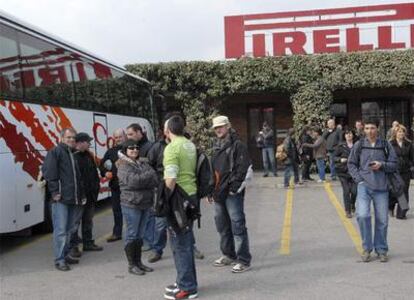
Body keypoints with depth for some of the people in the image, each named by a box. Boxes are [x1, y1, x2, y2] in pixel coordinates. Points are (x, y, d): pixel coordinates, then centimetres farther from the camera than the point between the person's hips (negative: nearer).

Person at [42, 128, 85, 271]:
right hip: (60, 199, -7)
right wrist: (54, 191, -17)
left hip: (74, 199, 7)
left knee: (70, 229, 14)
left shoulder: (75, 154, 18)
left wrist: (81, 194, 14)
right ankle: (59, 260, 1)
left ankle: (65, 255, 26)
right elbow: (47, 171, -14)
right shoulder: (56, 151, -5)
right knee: (60, 230, -6)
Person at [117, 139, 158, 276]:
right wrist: (148, 175, -10)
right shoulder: (123, 166, -5)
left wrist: (141, 181, -15)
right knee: (132, 234, 0)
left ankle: (138, 262, 22)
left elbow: (155, 181, 1)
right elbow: (132, 180, -22)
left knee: (140, 234, 13)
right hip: (131, 204, -6)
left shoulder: (143, 163, 13)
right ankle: (131, 264, 9)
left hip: (145, 203, 6)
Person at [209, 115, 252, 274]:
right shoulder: (216, 146, 17)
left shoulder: (237, 145, -7)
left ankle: (244, 260, 2)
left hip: (232, 193, -8)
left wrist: (234, 186, -18)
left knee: (237, 226, -6)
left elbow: (243, 167, -15)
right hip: (218, 193, 8)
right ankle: (228, 255, 31)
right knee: (222, 226, 16)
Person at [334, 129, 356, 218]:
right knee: (346, 191, -3)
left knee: (354, 191, -4)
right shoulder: (341, 146, 0)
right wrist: (340, 159, -14)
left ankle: (352, 204, 29)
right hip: (343, 171, -1)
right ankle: (348, 211, 9)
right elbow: (335, 157, 5)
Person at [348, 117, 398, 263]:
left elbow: (394, 164, 7)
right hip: (364, 185, -1)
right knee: (362, 215, -16)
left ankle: (381, 250, 23)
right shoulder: (359, 145, 4)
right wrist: (359, 179, -3)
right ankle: (367, 248, 3)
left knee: (382, 220, 5)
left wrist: (381, 165, -11)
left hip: (381, 187, 1)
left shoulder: (386, 145, 5)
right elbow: (351, 164, 9)